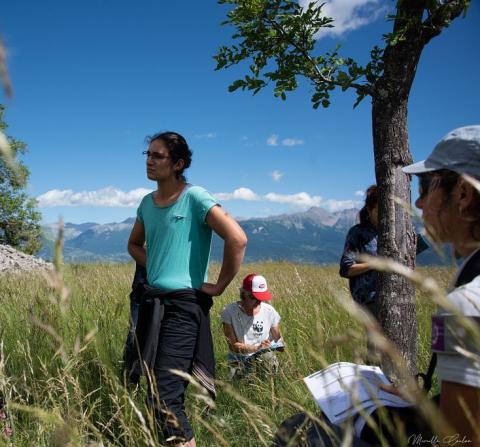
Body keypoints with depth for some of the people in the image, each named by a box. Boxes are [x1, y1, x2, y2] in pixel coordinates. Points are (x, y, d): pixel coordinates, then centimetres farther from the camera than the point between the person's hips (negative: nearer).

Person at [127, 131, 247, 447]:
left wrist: (219, 287, -15)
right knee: (140, 383, 18)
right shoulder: (147, 202, 10)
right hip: (151, 301, 8)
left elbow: (238, 239, -22)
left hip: (184, 304, -8)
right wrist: (154, 267, 12)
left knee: (164, 397, -11)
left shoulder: (194, 197, -11)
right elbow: (135, 244, 28)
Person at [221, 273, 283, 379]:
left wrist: (281, 346, -22)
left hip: (264, 357, 1)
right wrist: (256, 348, -28)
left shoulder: (269, 311, -6)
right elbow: (233, 345, -13)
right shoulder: (230, 311, -13)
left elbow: (278, 339, 3)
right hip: (239, 360, -1)